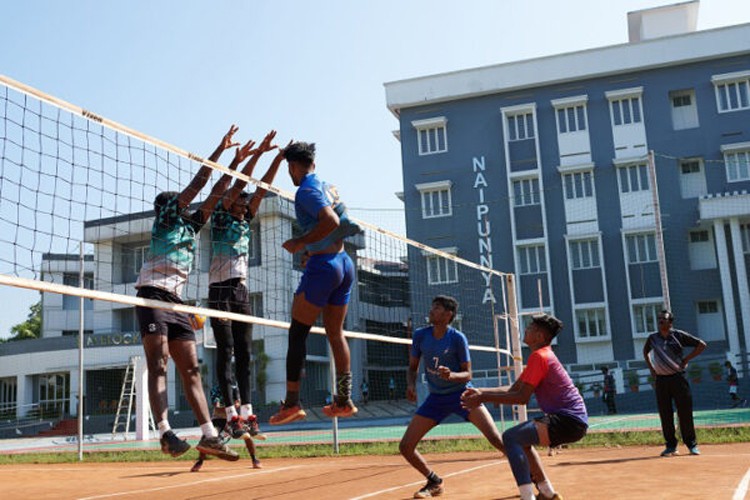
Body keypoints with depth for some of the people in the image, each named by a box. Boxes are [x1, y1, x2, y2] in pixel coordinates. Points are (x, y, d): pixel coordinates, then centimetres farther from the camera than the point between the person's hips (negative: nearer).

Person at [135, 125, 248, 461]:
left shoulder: (191, 226, 24)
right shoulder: (165, 217, 7)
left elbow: (214, 194, 24)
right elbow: (197, 183, 2)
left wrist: (236, 161, 23)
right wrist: (220, 150, 7)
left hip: (177, 301, 7)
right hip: (152, 295, -7)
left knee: (191, 368, 1)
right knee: (158, 364, -15)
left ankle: (209, 435, -2)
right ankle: (165, 432, -24)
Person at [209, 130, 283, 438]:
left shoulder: (245, 222, 14)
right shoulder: (220, 217, 0)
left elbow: (261, 189, 9)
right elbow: (238, 184, -8)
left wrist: (278, 159, 4)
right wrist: (258, 153, -12)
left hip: (241, 291, 6)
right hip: (220, 290, -6)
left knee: (244, 352, 2)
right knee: (225, 351, -7)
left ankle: (247, 411, 2)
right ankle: (231, 414, -8)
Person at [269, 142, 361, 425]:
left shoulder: (306, 190, -10)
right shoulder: (327, 186, 15)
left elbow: (331, 221, -24)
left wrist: (300, 243, -16)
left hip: (322, 265, -9)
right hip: (344, 263, 9)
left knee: (297, 334, -4)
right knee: (335, 333, 13)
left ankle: (292, 402, -5)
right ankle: (344, 400, 16)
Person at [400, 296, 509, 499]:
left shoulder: (457, 338, -14)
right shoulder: (420, 335, -4)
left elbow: (467, 374, -10)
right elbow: (412, 368, 8)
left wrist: (451, 375, -31)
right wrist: (411, 385, -13)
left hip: (461, 393, -4)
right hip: (436, 398, 4)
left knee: (496, 439, -19)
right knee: (405, 447, -3)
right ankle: (435, 482, 21)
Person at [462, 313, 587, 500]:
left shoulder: (539, 357, -13)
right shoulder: (542, 356, 18)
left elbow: (522, 397, -20)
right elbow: (513, 390, 17)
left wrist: (484, 398, -15)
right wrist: (481, 392, 7)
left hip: (568, 421, -11)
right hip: (569, 418, 11)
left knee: (511, 437, -20)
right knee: (520, 440, 24)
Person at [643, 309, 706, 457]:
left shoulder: (679, 335, -3)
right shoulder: (653, 338, 6)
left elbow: (701, 345, 1)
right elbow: (645, 351, 26)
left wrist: (686, 359, -4)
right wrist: (651, 369, 14)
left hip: (678, 378, -3)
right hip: (660, 380, 3)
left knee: (685, 412, -2)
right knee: (665, 414, 3)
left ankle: (691, 444, 10)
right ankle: (671, 446, 13)